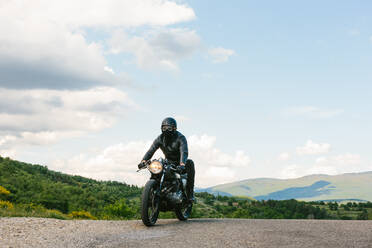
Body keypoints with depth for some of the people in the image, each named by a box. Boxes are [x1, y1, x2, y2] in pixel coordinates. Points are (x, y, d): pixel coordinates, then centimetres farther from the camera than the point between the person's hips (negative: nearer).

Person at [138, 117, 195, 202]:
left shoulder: (180, 137, -17)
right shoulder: (160, 138, -3)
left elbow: (184, 152, -33)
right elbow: (151, 150, -14)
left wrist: (182, 164, -52)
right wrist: (143, 161, -33)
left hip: (179, 163, -4)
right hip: (168, 162, 4)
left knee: (189, 163, -33)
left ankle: (190, 191, -27)